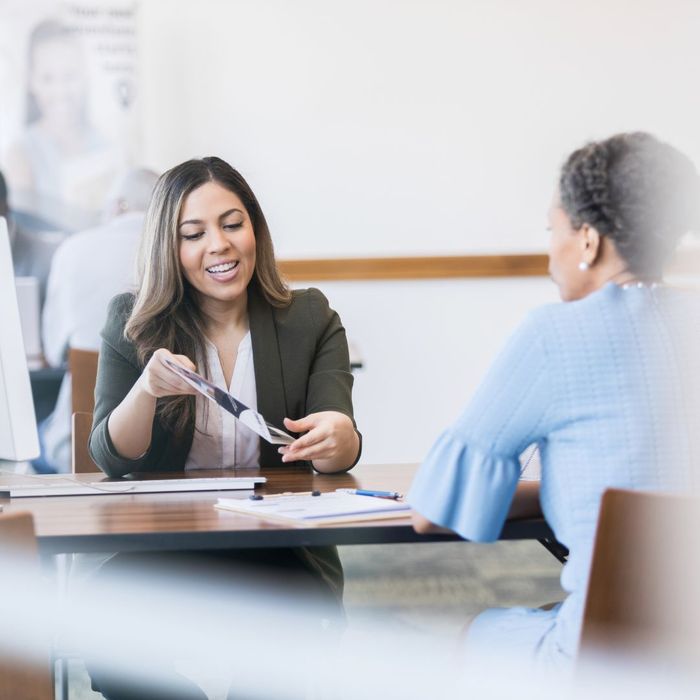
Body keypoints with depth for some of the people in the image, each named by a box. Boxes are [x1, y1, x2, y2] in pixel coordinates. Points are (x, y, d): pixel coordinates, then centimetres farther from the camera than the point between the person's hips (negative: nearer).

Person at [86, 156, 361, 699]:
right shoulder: (133, 324, 4)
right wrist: (147, 389, -25)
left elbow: (341, 446, -7)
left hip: (282, 554, 0)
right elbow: (111, 460, -4)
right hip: (160, 552, 1)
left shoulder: (310, 320, 5)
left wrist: (338, 439, -33)